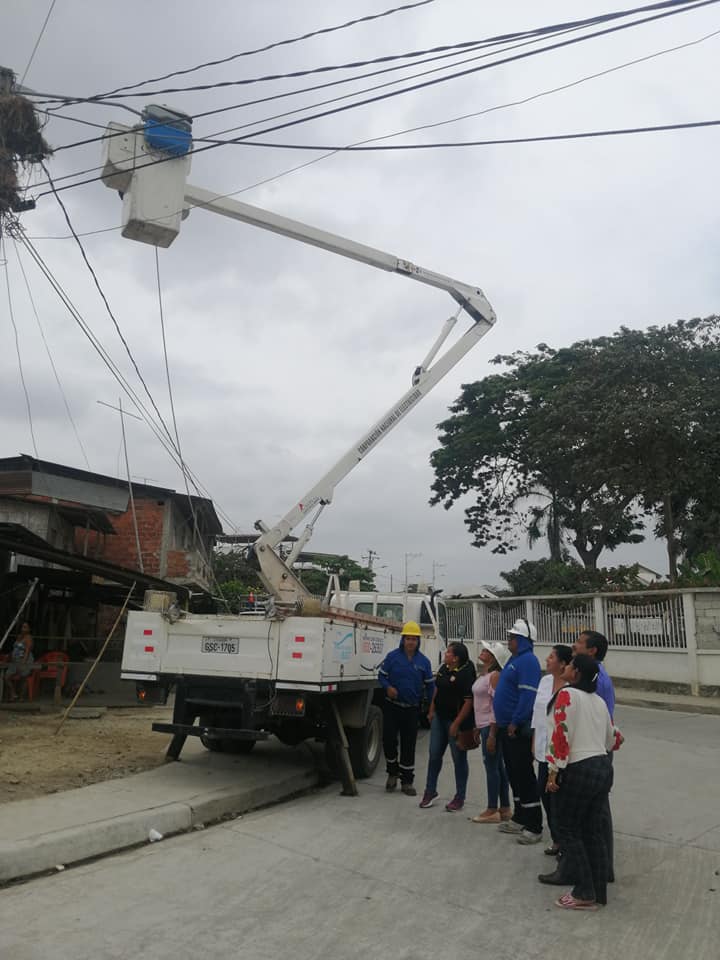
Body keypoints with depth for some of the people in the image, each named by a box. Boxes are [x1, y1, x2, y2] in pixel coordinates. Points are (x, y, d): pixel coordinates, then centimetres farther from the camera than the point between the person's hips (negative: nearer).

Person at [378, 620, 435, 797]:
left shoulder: (424, 661, 0)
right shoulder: (393, 656, -5)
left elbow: (430, 684, 6)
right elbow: (381, 675, 0)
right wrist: (388, 687, -20)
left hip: (412, 709, 1)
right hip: (392, 706, -1)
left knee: (409, 745, 7)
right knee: (389, 740, -1)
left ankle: (407, 781, 19)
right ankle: (392, 772, 26)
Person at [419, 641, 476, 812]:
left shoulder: (466, 674, -20)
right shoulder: (444, 668, 6)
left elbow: (469, 701, -21)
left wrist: (456, 724, -21)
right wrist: (431, 711, 14)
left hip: (456, 721, -8)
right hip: (439, 717, 8)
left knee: (459, 759, 5)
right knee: (434, 755, 12)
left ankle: (459, 797, 18)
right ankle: (430, 791, 25)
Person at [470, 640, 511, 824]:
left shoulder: (495, 675, -14)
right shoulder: (484, 675, 13)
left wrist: (491, 735, -20)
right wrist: (478, 729, 20)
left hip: (491, 726, -9)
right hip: (484, 725, 9)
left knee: (492, 766, -3)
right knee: (498, 766, 13)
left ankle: (492, 810, 5)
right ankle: (505, 808, 20)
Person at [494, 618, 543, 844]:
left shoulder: (528, 661, -17)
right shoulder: (515, 659, 15)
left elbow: (528, 696, -25)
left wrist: (515, 723, -24)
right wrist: (503, 724, 20)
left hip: (518, 729, -10)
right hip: (506, 728, 10)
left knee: (524, 776, -4)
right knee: (513, 774, 17)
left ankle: (534, 827, 5)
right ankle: (519, 819, 28)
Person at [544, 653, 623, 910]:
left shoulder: (567, 694, -11)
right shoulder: (599, 701, 12)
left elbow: (561, 734, -18)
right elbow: (611, 739, 22)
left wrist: (553, 772, -14)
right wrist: (617, 737, 45)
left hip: (578, 771, -8)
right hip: (603, 768, 8)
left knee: (568, 830, 5)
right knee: (593, 830, 16)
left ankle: (584, 894, 7)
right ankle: (599, 892, 22)